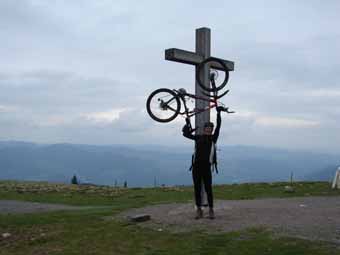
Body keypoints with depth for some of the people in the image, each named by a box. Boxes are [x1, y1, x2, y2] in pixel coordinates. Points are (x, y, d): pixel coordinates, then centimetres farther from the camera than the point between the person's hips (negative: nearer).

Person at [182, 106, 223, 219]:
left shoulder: (213, 138, 7)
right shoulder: (198, 137, 11)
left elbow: (218, 127, -2)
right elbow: (185, 133, 12)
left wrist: (218, 114, -4)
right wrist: (188, 123, 9)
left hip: (206, 167, -2)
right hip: (196, 166, 2)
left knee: (208, 189, -2)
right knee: (197, 188, 5)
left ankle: (211, 210, 7)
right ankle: (199, 210, 14)